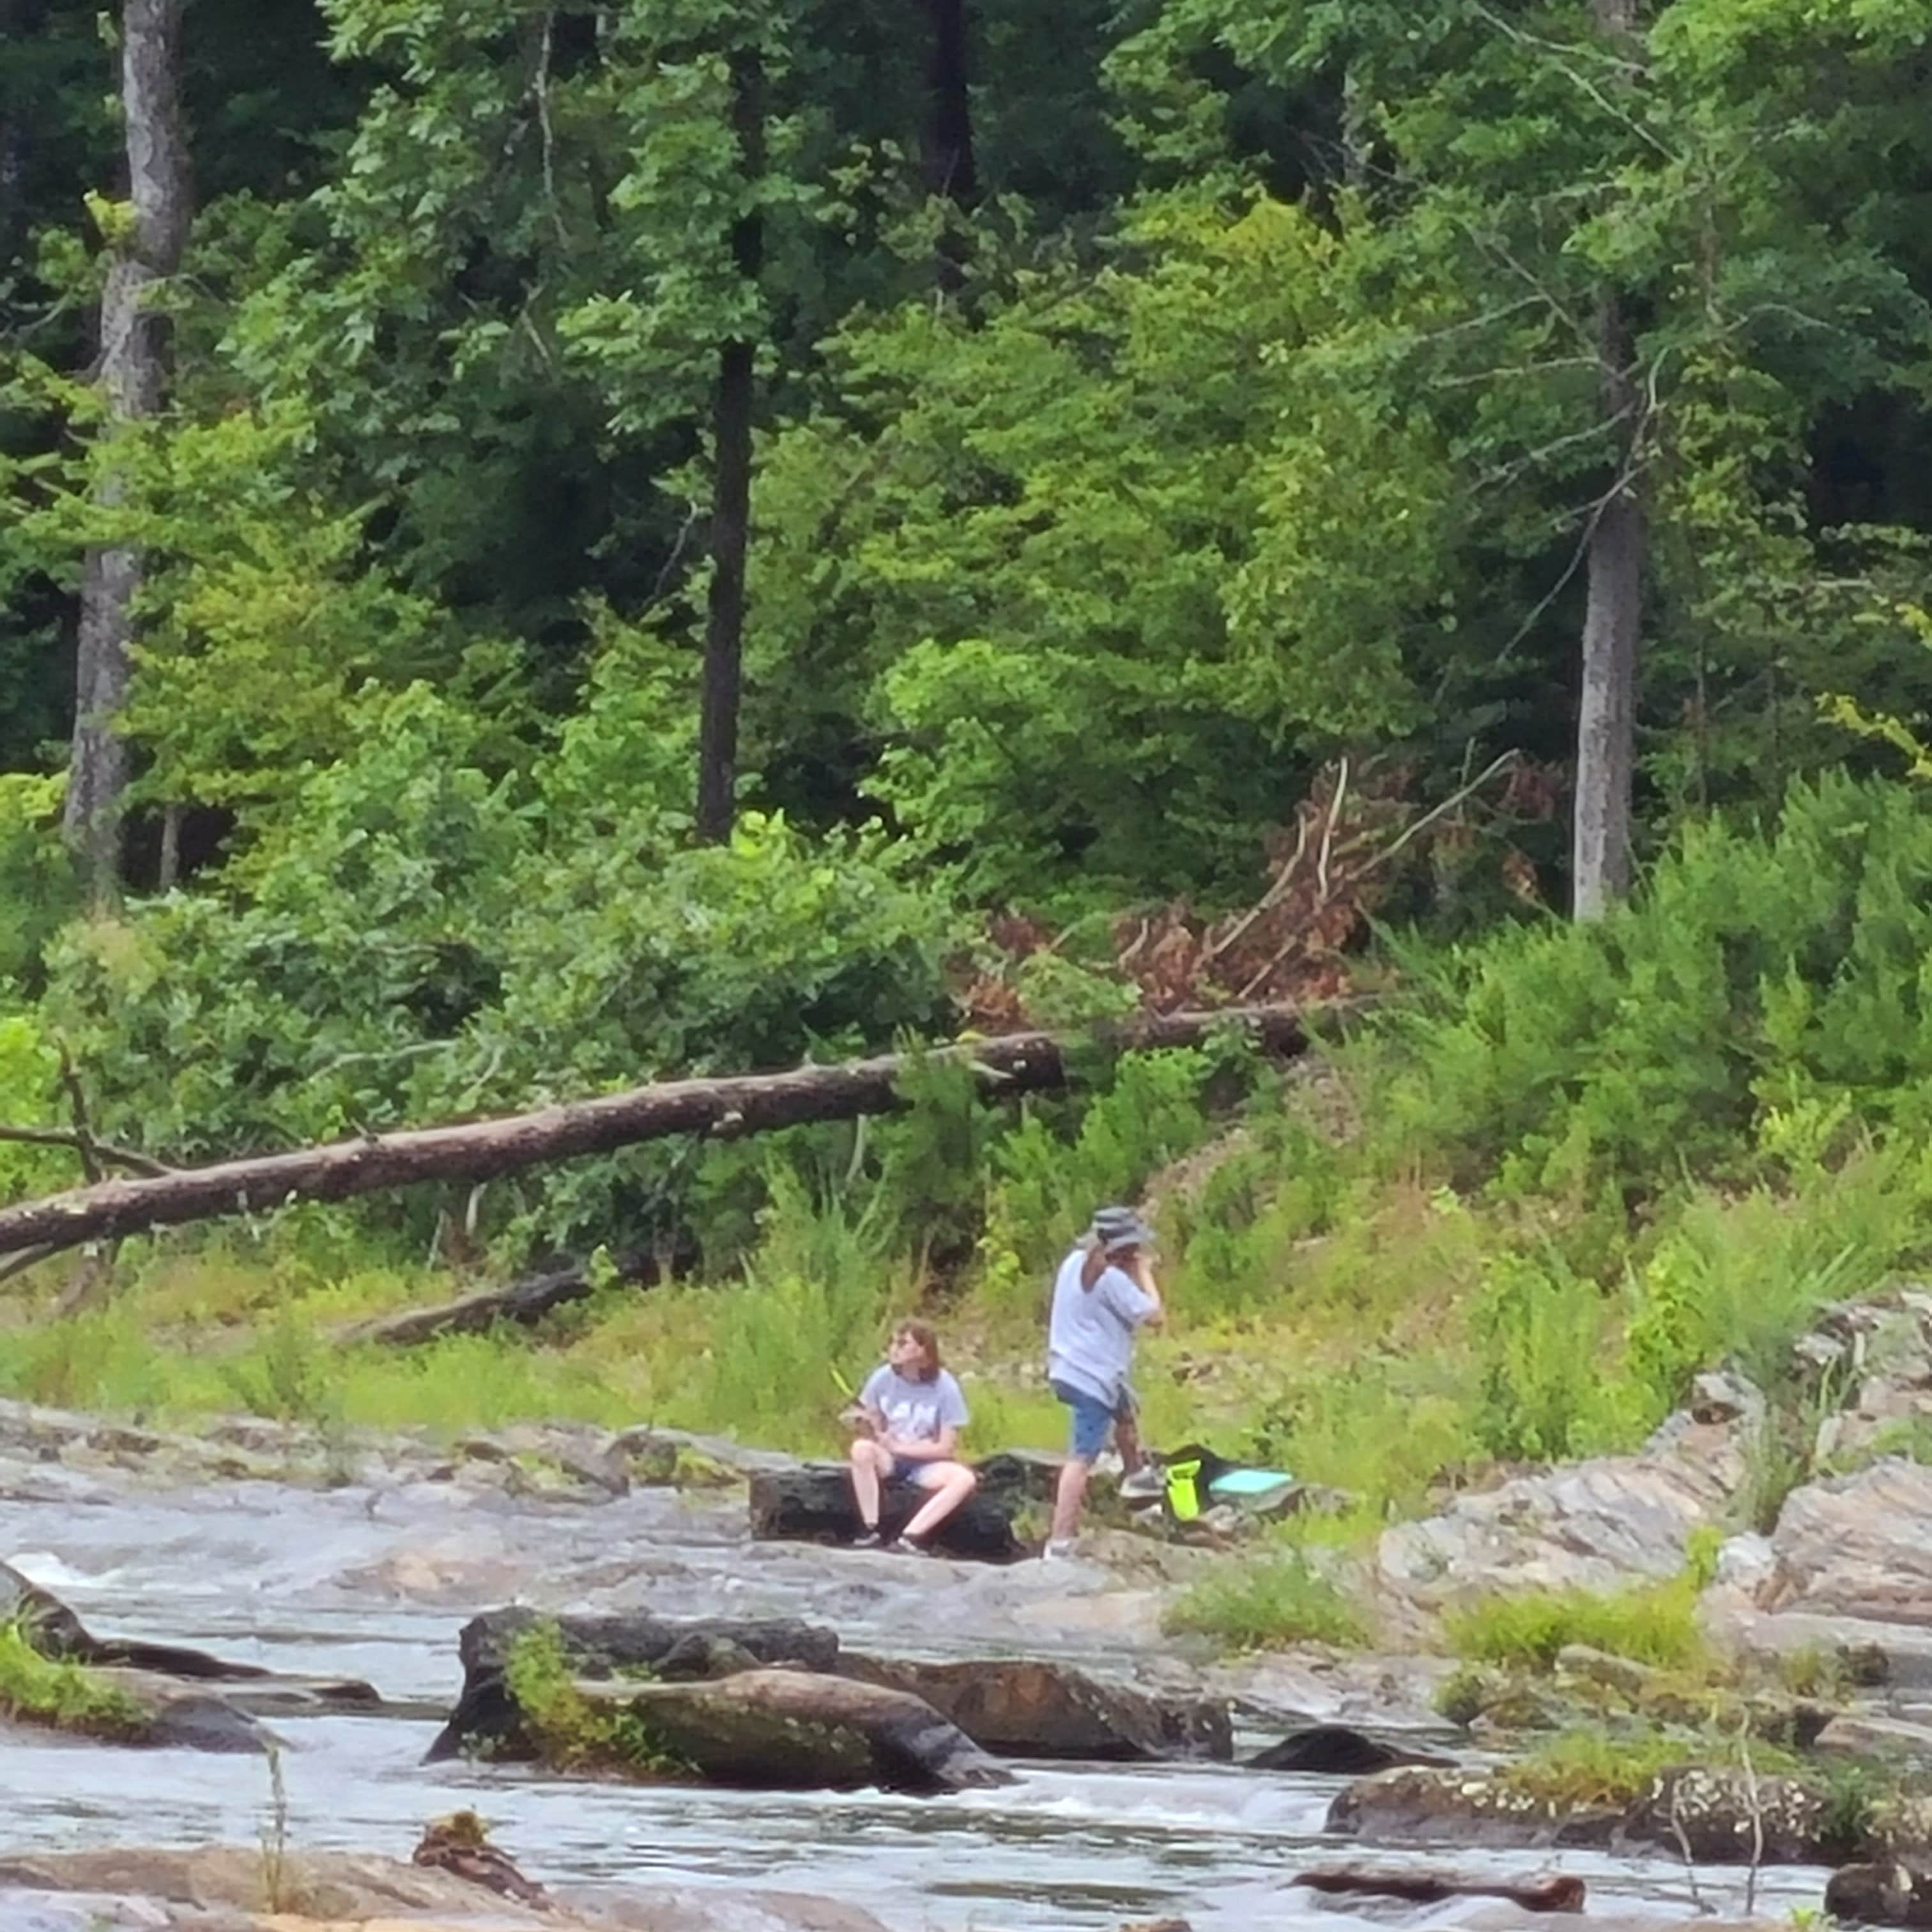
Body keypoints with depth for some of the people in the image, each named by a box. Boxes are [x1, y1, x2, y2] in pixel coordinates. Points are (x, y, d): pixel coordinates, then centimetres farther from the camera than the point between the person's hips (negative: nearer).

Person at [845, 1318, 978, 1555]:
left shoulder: (944, 1387, -13)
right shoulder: (883, 1378, -7)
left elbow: (946, 1448, -12)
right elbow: (872, 1434, -1)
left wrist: (897, 1446, -15)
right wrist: (866, 1426, -25)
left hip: (926, 1464, -1)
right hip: (888, 1460, 1)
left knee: (965, 1479, -31)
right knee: (862, 1449, -34)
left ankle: (909, 1537, -36)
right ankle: (869, 1532, -26)